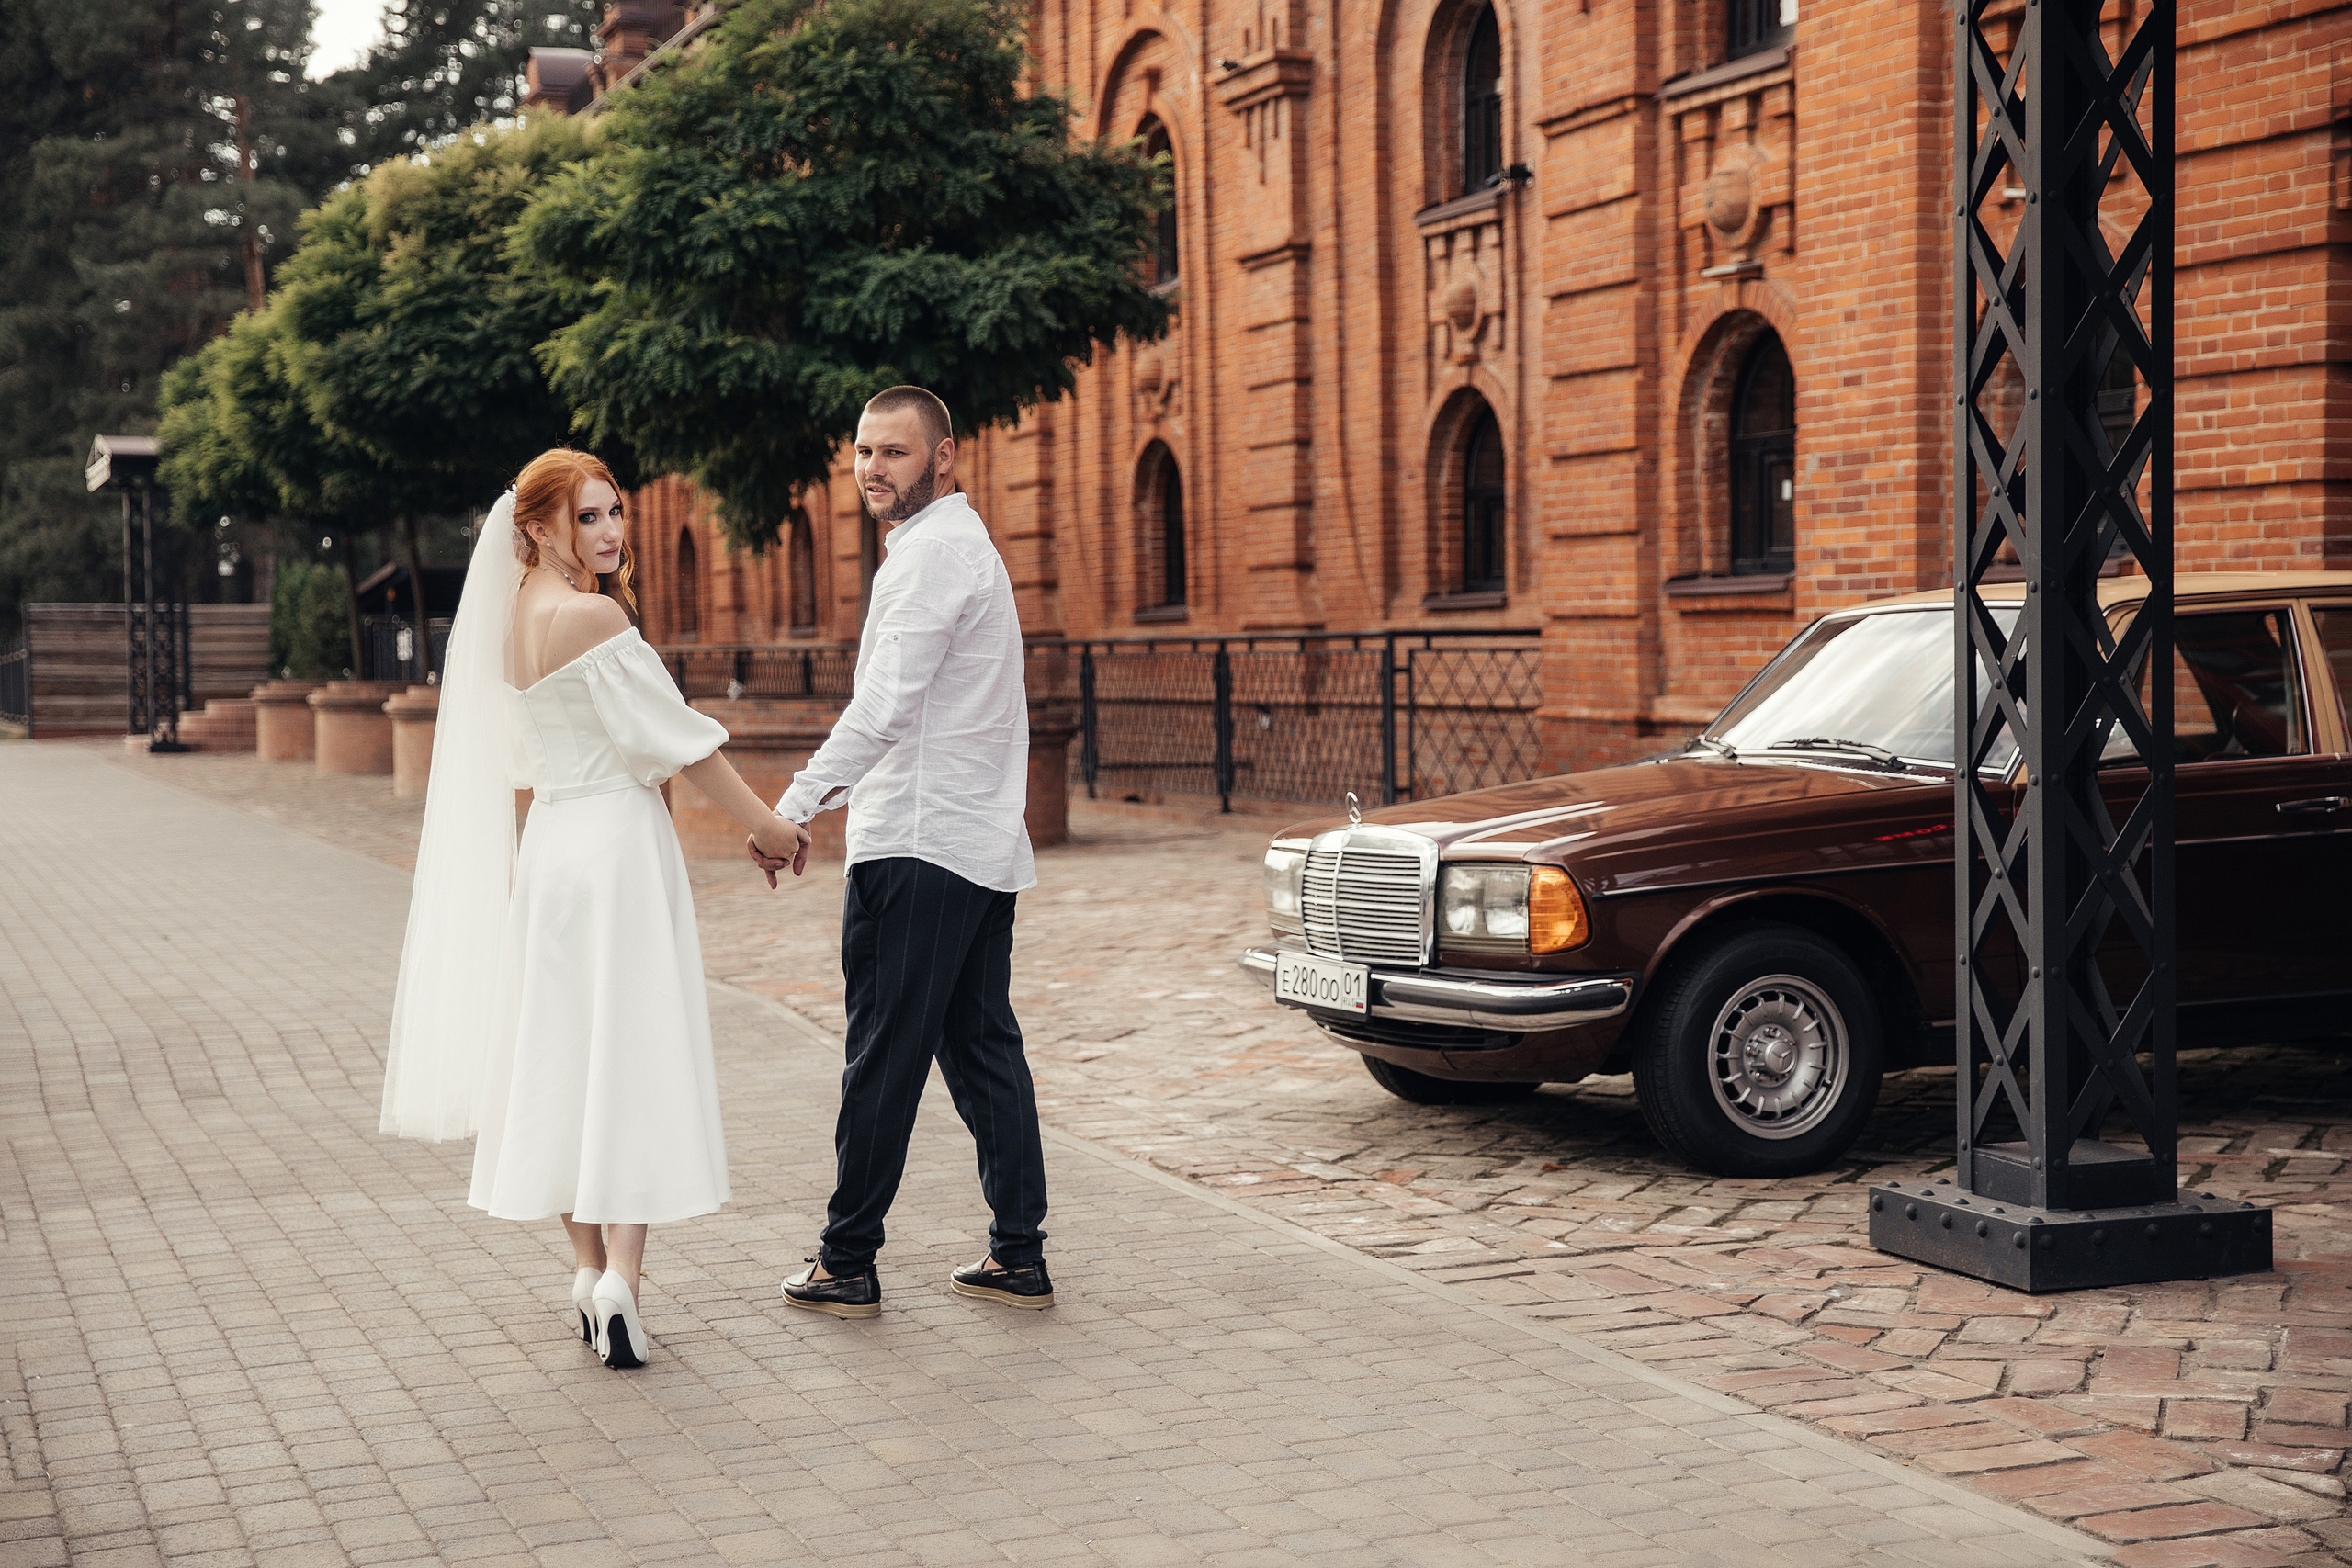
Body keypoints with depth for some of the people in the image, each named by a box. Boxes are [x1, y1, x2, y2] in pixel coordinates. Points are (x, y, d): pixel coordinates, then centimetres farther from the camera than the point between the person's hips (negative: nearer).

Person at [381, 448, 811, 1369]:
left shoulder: (515, 615, 11)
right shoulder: (592, 615, -15)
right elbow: (677, 739, -13)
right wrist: (766, 825, -4)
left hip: (549, 841, 8)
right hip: (616, 844, -8)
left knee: (566, 1056, 11)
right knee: (633, 1057, -6)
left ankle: (589, 1268, 18)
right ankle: (619, 1282, -12)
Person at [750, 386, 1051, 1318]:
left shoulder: (932, 552, -12)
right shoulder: (963, 543, 20)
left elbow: (885, 707, -22)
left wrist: (795, 807, -25)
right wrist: (834, 790, 26)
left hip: (918, 844, -10)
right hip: (984, 846, 10)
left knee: (885, 1057, -4)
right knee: (982, 1047, 10)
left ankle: (847, 1265, 2)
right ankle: (1019, 1256, 12)